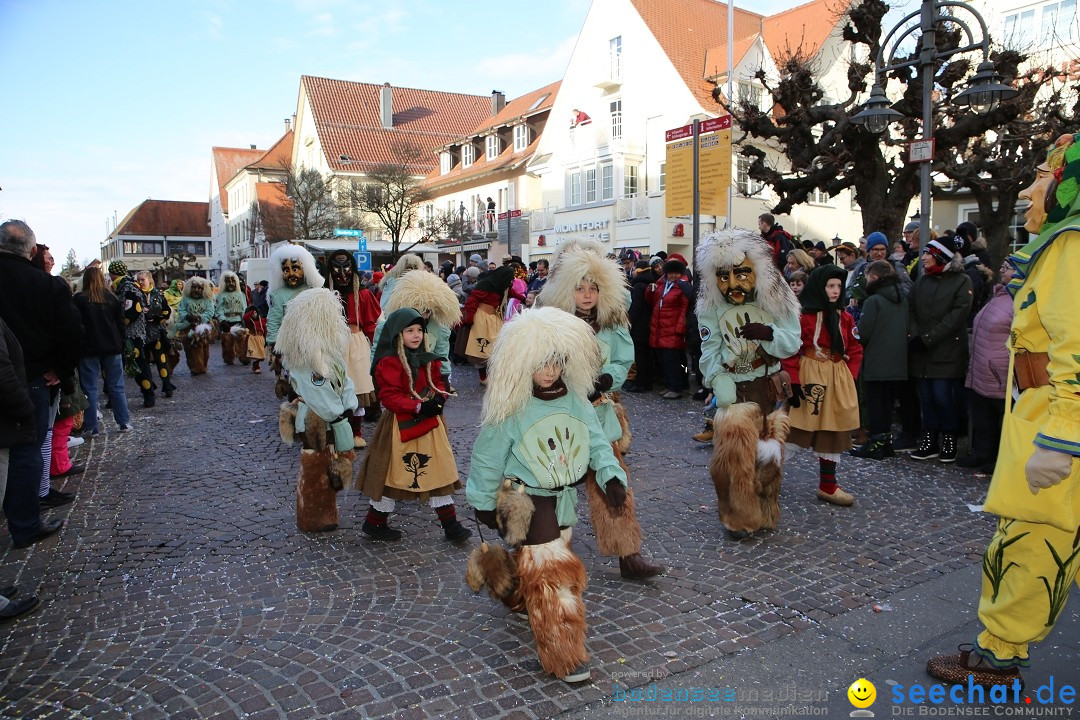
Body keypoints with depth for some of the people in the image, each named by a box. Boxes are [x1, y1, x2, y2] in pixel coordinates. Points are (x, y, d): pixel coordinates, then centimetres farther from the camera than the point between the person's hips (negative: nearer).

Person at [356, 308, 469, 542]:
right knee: (394, 475, 5)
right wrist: (418, 407, -27)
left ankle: (450, 524, 18)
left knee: (439, 472, 10)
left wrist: (439, 397, -8)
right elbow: (389, 396, -21)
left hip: (429, 423, 7)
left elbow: (437, 382, 14)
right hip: (401, 426, -7)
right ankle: (374, 523, 24)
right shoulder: (389, 362, -16)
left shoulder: (427, 359, 6)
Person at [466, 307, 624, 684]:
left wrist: (612, 475, -12)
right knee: (551, 572, -6)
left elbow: (596, 440, 2)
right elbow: (488, 459, -10)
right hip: (528, 503, -6)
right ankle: (566, 656, 4)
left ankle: (514, 596, 54)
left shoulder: (575, 400, -5)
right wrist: (484, 502, -2)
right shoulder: (511, 408, -20)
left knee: (535, 563, 24)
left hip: (566, 498, 6)